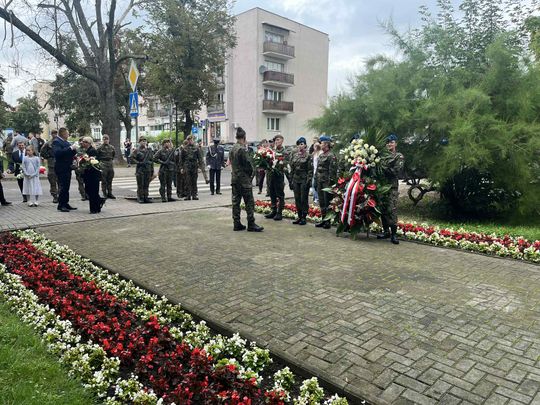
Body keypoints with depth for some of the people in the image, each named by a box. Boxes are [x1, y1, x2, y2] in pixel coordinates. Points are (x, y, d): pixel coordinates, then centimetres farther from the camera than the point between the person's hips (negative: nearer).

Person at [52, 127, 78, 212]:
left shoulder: (66, 142, 18)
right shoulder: (56, 141, -10)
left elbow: (70, 153, 24)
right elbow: (57, 152, -26)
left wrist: (74, 149, 3)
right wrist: (70, 148, -25)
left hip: (67, 167, 9)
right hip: (61, 168, -9)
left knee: (66, 187, 11)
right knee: (62, 186, -8)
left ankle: (66, 203, 17)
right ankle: (61, 205, -3)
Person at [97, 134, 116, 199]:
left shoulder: (111, 147, 7)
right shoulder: (100, 147, -7)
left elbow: (114, 154, 23)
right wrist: (100, 161, -1)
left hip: (110, 163, 4)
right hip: (103, 164, -4)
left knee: (110, 180, 8)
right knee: (104, 180, -2)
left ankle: (109, 193, 14)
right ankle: (104, 194, 5)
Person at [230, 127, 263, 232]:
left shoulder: (232, 149, 11)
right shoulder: (242, 149, -17)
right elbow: (247, 164, -16)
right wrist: (251, 173, 2)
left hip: (234, 179, 9)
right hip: (244, 179, -9)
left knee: (236, 202, 10)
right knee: (249, 202, -3)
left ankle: (237, 224, 14)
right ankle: (251, 224, 0)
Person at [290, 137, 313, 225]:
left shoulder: (308, 156, -4)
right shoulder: (294, 156, 12)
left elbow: (310, 170, -7)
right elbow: (292, 169, 14)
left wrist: (308, 181, -14)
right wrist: (291, 180, 9)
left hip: (304, 180, -5)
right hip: (296, 180, 6)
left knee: (304, 199, -2)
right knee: (297, 199, 8)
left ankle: (304, 217, 6)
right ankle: (299, 217, 18)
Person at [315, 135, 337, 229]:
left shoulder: (331, 156, -12)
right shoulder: (321, 155, 15)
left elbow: (332, 170, -16)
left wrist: (330, 183, -19)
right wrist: (316, 181, 15)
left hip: (327, 183, -8)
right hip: (320, 182, 9)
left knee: (327, 202, -2)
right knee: (321, 202, 13)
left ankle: (328, 221, 6)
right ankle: (323, 219, 22)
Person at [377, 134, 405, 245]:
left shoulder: (399, 157, 2)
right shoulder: (384, 156, 18)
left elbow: (396, 171, -10)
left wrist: (384, 169, -13)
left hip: (392, 186, -5)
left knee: (391, 210, -10)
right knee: (383, 209, 7)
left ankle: (394, 233, -5)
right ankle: (386, 231, 17)